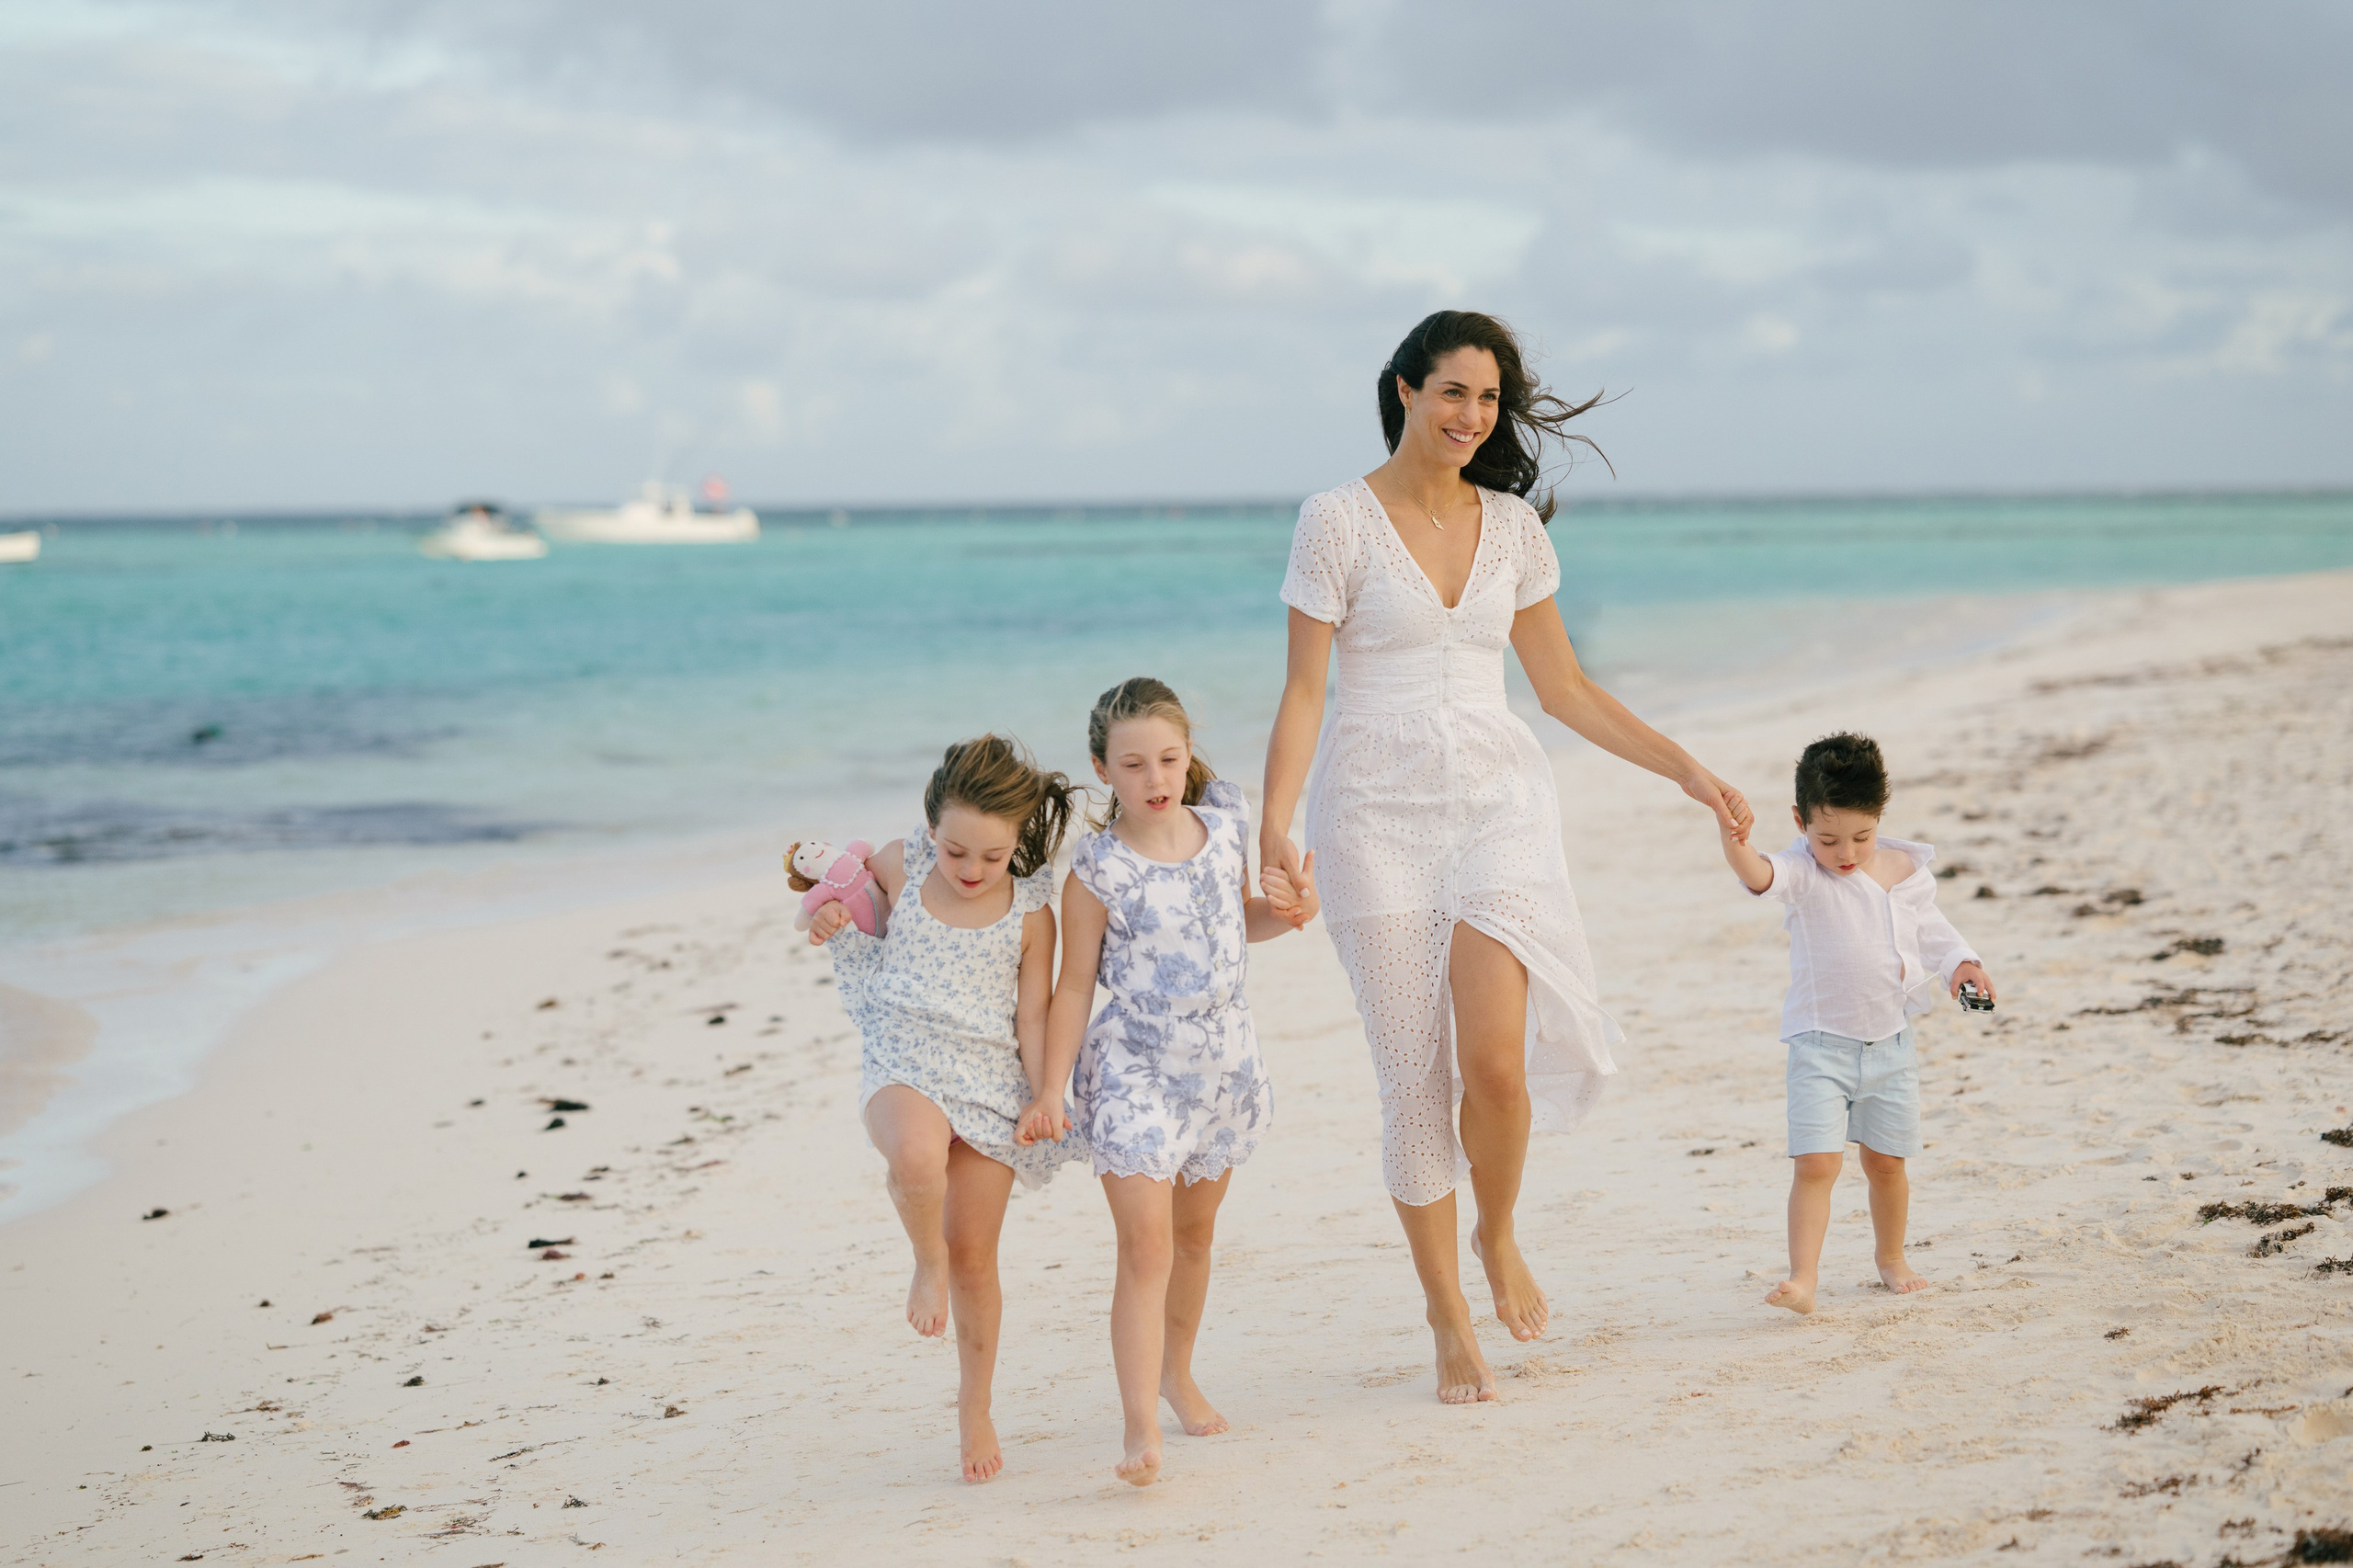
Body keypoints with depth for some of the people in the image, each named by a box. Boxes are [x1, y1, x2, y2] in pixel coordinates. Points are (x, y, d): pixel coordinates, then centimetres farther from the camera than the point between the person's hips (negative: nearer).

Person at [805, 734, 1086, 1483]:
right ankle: (926, 1261, -5)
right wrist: (832, 923, -3)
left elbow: (1034, 1016, 2)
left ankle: (975, 1408, 23)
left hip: (991, 1084, 1)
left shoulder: (1029, 916, -4)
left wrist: (1047, 1095, -9)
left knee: (975, 1254, 4)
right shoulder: (899, 867, -2)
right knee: (917, 1156, -38)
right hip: (902, 1070, -1)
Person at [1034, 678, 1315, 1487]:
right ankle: (1141, 1428, -16)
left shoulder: (1224, 827, -2)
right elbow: (1075, 985, -9)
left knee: (1195, 1234, 19)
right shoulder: (1098, 871, -15)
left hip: (1223, 1053, 5)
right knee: (1146, 1248, -13)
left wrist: (1286, 913, -4)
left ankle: (1177, 1373, 39)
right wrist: (1050, 1088, -10)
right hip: (1136, 1065, -5)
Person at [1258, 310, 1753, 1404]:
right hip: (1378, 818, -2)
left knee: (1495, 1060, -15)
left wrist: (1687, 770, 12)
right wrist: (1273, 827, -17)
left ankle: (1498, 1239, 16)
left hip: (1499, 806, 2)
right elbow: (1303, 692, -5)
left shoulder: (1512, 526, 9)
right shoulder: (1339, 521, -3)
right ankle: (1450, 1325, 13)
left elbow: (1565, 688, 15)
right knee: (1415, 1082, -1)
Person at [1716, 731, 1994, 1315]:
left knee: (1887, 1162, 14)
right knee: (1816, 1162, -15)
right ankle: (1803, 1278, -14)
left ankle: (1891, 1257, 35)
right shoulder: (1803, 874, -12)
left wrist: (1959, 961, -4)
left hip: (1890, 1042, 4)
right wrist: (1737, 848, -56)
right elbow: (1763, 876, -34)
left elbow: (1929, 926, 15)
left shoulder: (1904, 870, 1)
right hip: (1821, 1043, -4)